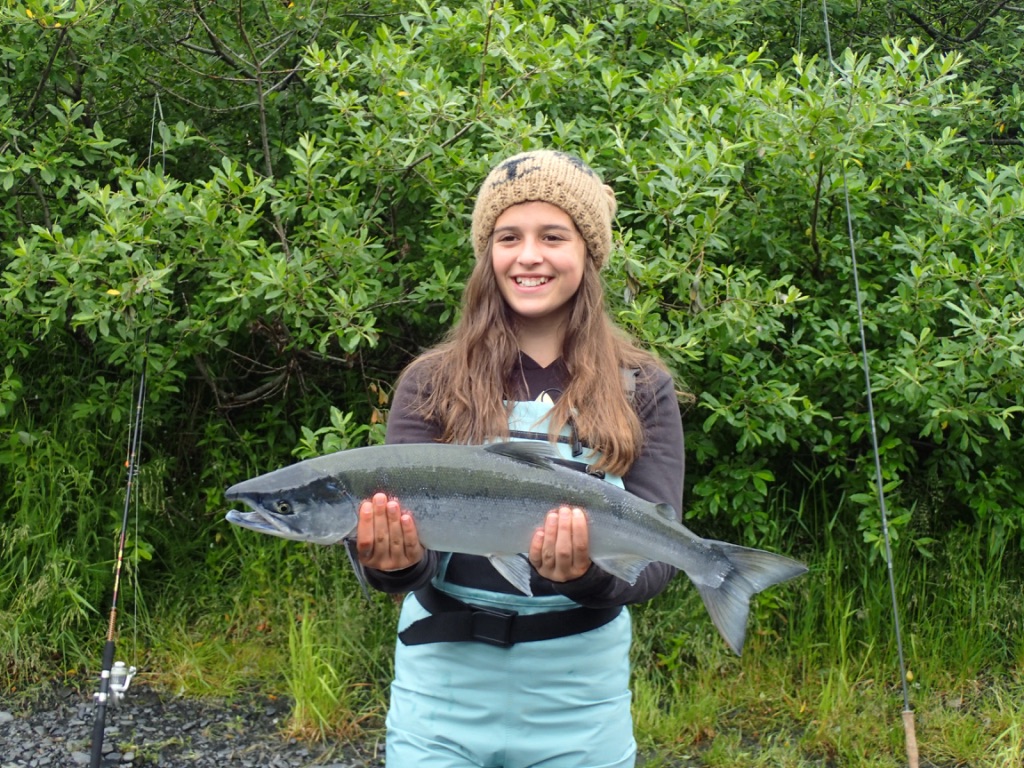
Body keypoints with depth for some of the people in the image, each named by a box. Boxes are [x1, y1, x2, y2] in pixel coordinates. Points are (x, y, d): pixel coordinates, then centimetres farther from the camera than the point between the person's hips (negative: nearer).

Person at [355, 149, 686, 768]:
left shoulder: (642, 390, -4)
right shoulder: (431, 383, -4)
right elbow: (405, 528, -9)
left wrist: (589, 577, -31)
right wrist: (398, 565, -31)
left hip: (581, 692, 0)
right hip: (443, 681, 0)